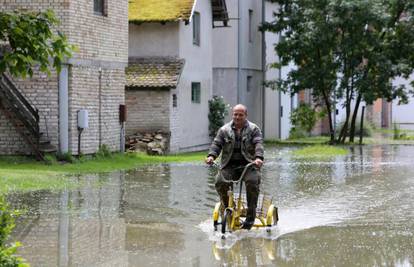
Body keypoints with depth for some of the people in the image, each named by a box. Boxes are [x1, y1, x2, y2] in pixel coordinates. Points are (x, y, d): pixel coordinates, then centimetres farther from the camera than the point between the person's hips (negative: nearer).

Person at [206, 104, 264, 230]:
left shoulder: (253, 129, 6)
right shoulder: (224, 130, 12)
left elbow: (258, 144, -8)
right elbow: (216, 144, 4)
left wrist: (258, 157, -28)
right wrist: (211, 155, -18)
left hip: (248, 164, -2)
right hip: (229, 165, 2)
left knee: (252, 182, -30)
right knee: (220, 182, -25)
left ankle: (251, 216, -18)